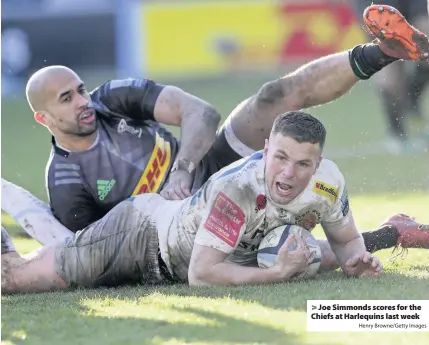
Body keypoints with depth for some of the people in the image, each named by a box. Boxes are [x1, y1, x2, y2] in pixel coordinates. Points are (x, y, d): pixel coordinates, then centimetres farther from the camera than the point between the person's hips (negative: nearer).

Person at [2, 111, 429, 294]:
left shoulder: (327, 182, -22)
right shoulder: (238, 188, -41)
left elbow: (345, 240, -2)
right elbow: (201, 274, -42)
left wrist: (354, 259, -25)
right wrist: (277, 274, -41)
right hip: (143, 232, -6)